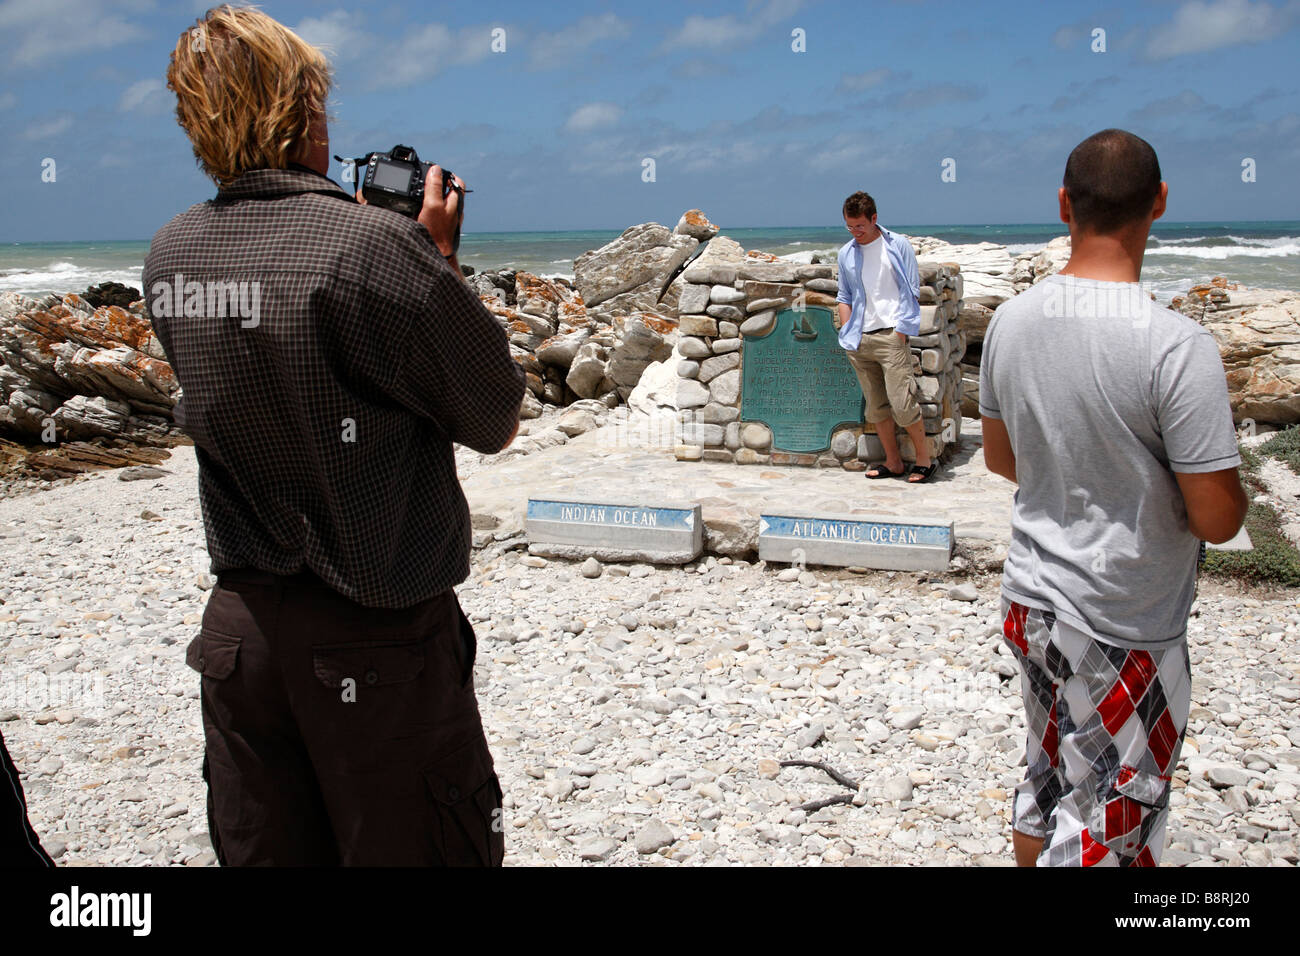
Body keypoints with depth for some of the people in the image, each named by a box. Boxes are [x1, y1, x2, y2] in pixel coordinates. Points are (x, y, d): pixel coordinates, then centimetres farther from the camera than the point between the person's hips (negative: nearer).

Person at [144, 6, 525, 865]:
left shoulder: (169, 256, 2)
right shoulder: (371, 245, -19)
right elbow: (498, 425, -9)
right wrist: (442, 259, -1)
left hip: (240, 627, 7)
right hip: (377, 639, -6)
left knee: (265, 853, 17)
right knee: (420, 851, 8)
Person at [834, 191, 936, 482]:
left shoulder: (898, 246, 1)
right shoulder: (846, 253, 13)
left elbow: (911, 291, 0)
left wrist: (900, 332, -8)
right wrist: (847, 333, 7)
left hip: (890, 335, -5)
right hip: (860, 340, 5)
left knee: (901, 403, -11)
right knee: (875, 406, 6)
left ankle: (924, 458, 4)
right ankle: (893, 461, 16)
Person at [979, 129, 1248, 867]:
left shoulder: (1012, 321, -3)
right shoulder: (1179, 347, -23)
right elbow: (1217, 520, -18)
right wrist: (1217, 451, 3)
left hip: (1031, 602, 6)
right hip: (1124, 633, -6)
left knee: (1047, 780, 24)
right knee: (1104, 825, 9)